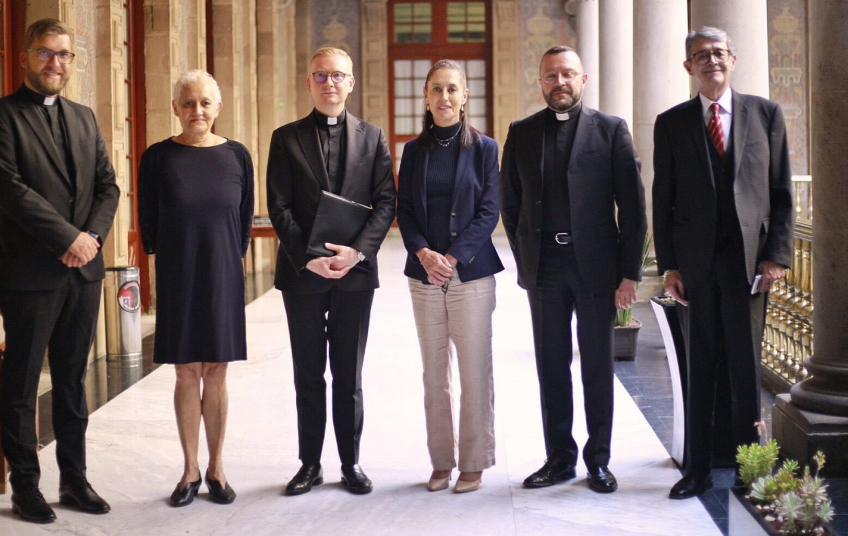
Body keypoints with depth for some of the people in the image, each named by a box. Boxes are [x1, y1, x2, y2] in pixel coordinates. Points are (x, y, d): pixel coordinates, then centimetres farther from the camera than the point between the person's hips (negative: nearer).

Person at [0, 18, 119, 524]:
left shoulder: (85, 118, 15)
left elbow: (108, 186, 11)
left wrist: (93, 236, -7)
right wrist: (68, 237, -16)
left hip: (83, 270, 6)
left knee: (73, 381, 13)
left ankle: (75, 479, 22)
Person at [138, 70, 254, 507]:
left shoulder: (236, 156, 0)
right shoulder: (158, 157, -3)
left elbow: (245, 216, 8)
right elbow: (148, 222, 4)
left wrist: (231, 257, 6)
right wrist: (167, 256, 7)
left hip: (223, 277, 1)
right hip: (177, 278, 0)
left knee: (216, 374, 6)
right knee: (187, 374, 5)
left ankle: (216, 468, 16)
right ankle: (190, 470, 15)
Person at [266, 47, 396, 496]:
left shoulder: (372, 137, 7)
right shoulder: (286, 138, 4)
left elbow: (385, 202, 0)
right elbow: (279, 207, -2)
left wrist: (358, 250, -14)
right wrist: (307, 257, -13)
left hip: (355, 271, 0)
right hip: (302, 273, 0)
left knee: (349, 375, 8)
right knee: (308, 375, 8)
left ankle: (351, 462, 17)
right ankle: (310, 463, 17)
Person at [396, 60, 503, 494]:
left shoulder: (484, 148, 2)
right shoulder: (414, 151, 9)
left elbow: (488, 211, -3)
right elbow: (404, 210, 6)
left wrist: (453, 258, -13)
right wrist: (423, 253, -12)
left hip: (471, 273, -3)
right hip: (424, 275, 3)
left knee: (475, 372, -1)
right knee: (434, 374, 7)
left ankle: (473, 463, 9)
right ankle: (441, 462, 15)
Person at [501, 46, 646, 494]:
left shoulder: (610, 130, 2)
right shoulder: (522, 133, 9)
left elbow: (632, 206, -1)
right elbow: (510, 204, 11)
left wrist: (629, 272, -6)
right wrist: (525, 262, 4)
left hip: (596, 266, -2)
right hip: (544, 267, 2)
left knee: (597, 365, 6)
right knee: (551, 366, 7)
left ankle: (598, 458, 17)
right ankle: (559, 457, 17)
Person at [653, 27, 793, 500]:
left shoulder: (766, 114, 7)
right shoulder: (672, 123, 7)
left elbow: (783, 191, 5)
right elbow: (663, 199, 7)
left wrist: (777, 255, -4)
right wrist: (669, 264, 0)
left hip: (749, 259, 0)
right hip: (696, 261, 1)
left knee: (747, 367, 5)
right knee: (700, 368, 5)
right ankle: (698, 469, 12)